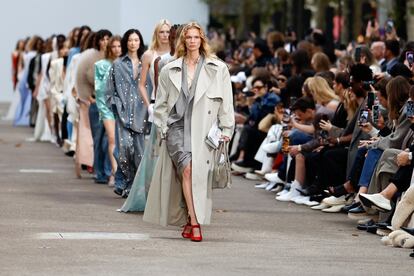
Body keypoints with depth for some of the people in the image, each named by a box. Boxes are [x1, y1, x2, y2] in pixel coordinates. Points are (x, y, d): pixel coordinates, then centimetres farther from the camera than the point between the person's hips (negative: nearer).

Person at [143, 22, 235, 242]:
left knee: (197, 173, -7)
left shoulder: (217, 69, 8)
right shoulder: (170, 70, 13)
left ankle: (189, 222, 7)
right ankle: (194, 222, -20)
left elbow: (226, 102, 8)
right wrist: (162, 129, 9)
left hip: (202, 129, 0)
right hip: (177, 126, 0)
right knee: (186, 168, -19)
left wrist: (225, 130, 2)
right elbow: (161, 103, 17)